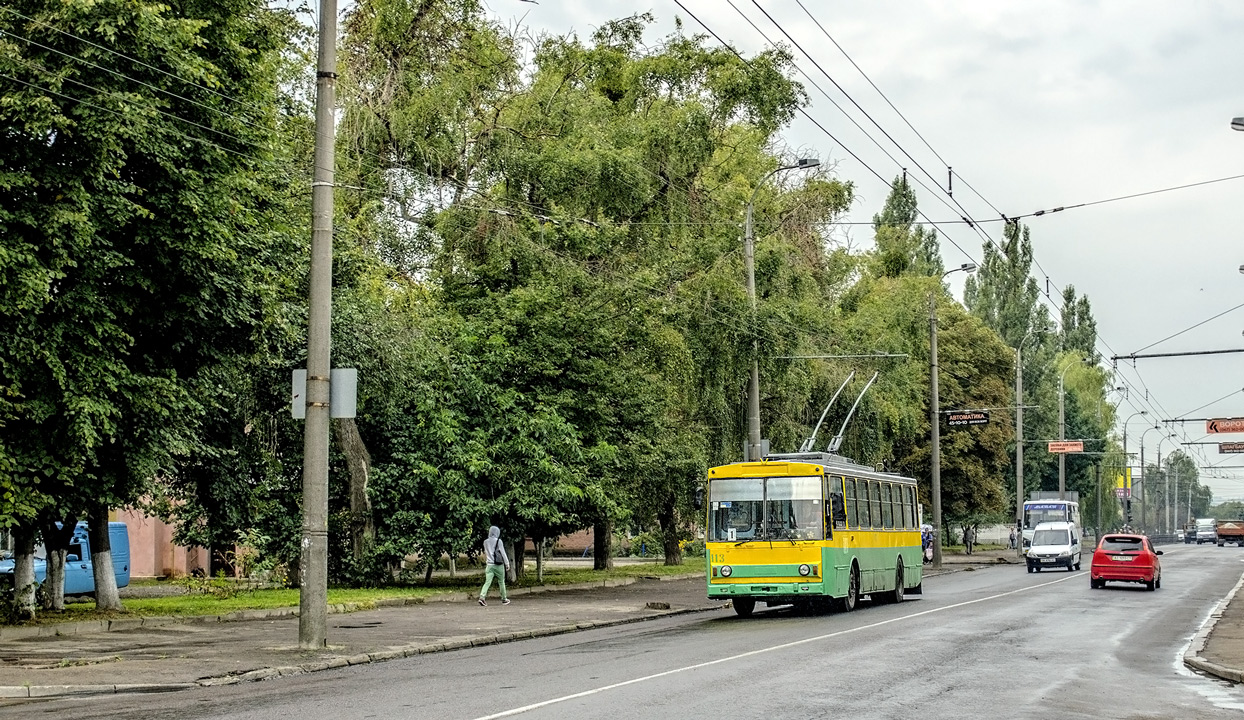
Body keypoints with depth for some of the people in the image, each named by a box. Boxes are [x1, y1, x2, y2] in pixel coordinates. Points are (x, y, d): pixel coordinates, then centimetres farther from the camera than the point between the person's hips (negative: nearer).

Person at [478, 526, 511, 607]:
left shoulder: (485, 542, 6)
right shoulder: (498, 541, -7)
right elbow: (503, 553, -5)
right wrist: (507, 564, 0)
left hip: (489, 565, 3)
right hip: (498, 565, -3)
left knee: (487, 582, -4)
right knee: (501, 582, 11)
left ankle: (482, 597, -23)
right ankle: (504, 599, 20)